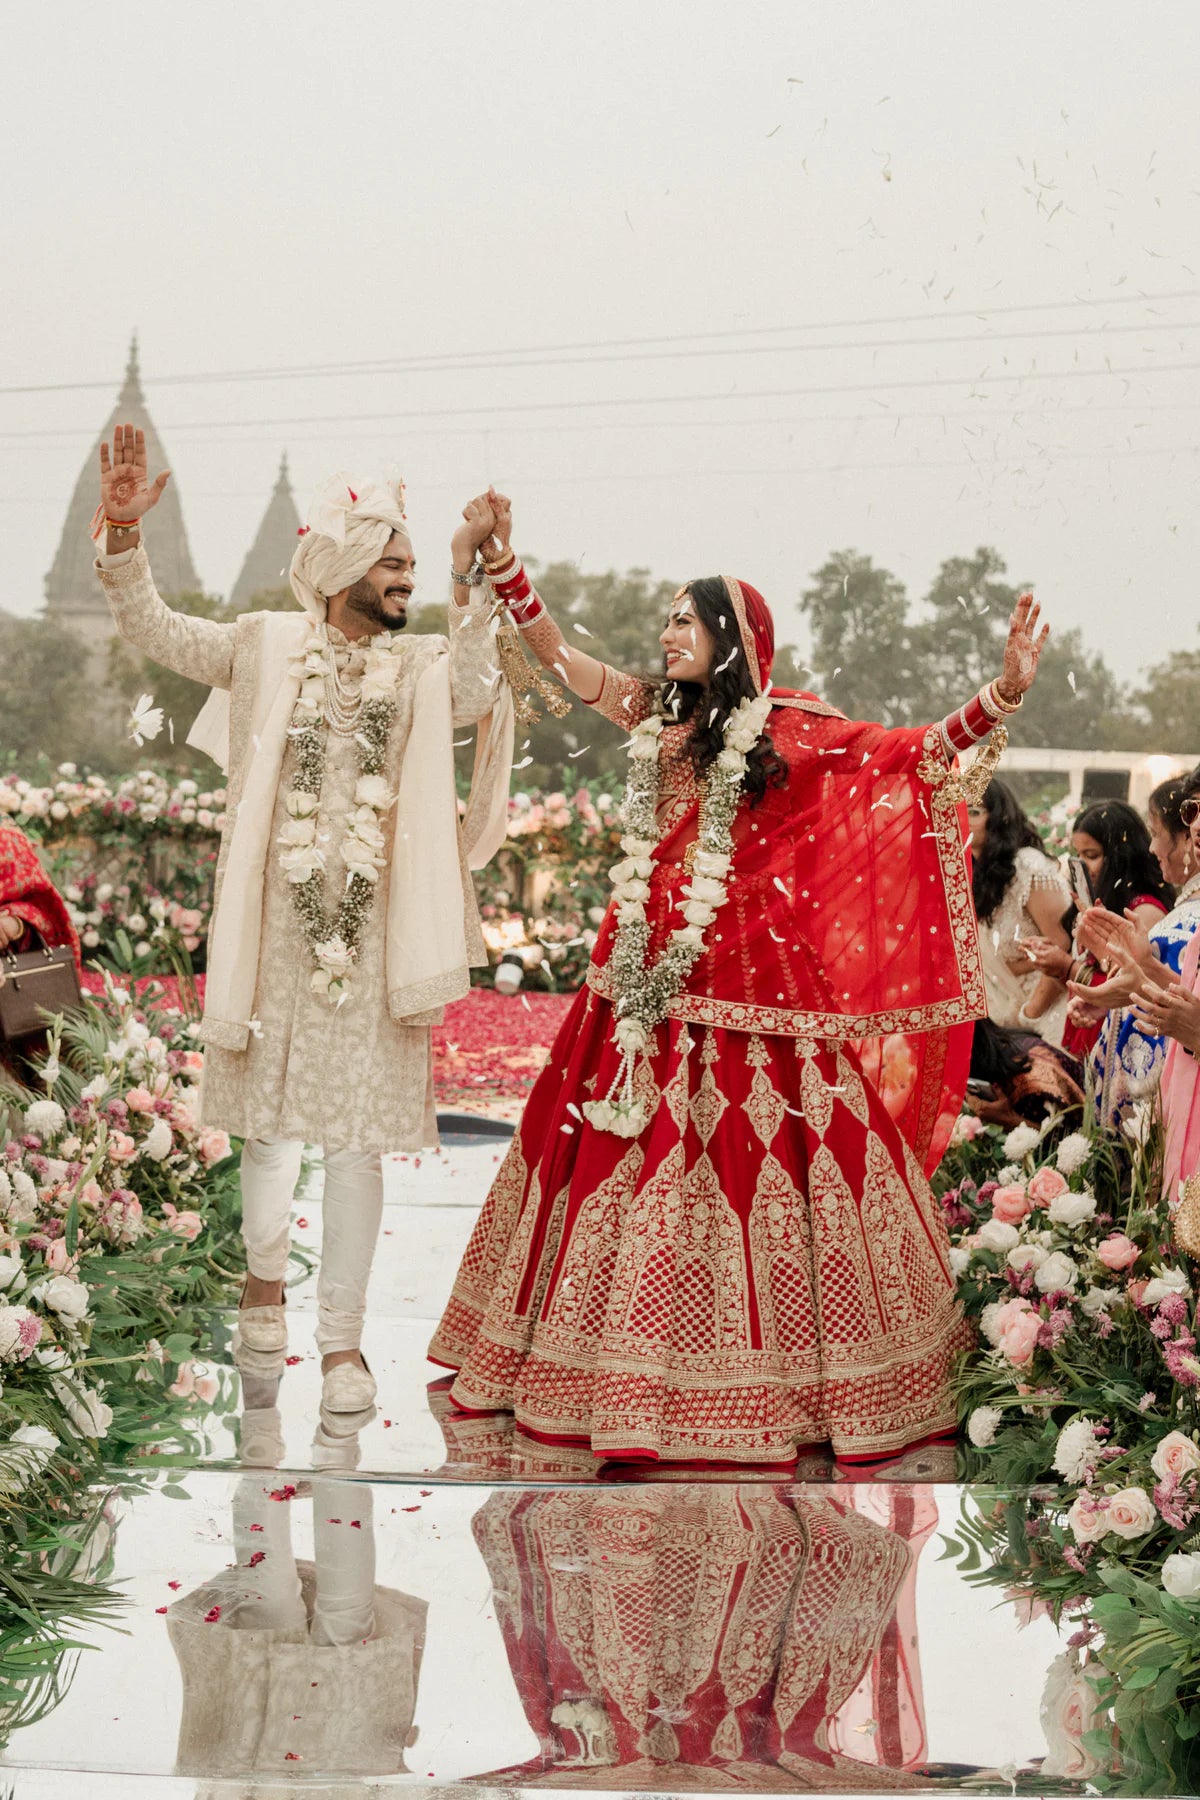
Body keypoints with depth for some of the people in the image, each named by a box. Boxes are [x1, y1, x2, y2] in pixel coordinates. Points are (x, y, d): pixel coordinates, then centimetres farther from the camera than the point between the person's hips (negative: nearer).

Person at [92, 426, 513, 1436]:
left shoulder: (421, 669, 4)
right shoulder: (267, 649, 5)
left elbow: (474, 696, -18)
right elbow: (151, 629, -1)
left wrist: (468, 577, -26)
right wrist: (124, 532, -17)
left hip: (374, 931, 0)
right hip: (277, 927, 0)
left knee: (358, 1141, 2)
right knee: (274, 1123, 9)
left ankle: (342, 1342, 12)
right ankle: (264, 1278, 36)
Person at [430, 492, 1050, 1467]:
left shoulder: (790, 730, -4)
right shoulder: (656, 712, 11)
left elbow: (916, 755, -9)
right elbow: (557, 653, 17)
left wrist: (1003, 694, -22)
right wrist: (503, 558, 13)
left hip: (746, 970, -5)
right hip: (650, 963, 5)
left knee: (744, 1149, -5)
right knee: (627, 1144, 7)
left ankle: (772, 1375, 4)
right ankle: (626, 1369, 17)